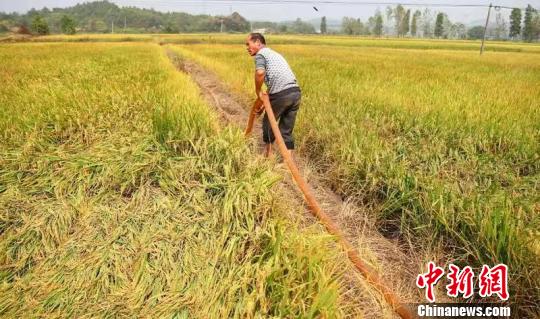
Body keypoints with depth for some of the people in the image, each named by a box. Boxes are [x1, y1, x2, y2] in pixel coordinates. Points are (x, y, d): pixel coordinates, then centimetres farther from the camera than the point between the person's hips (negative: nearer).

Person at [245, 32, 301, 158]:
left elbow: (260, 73, -21)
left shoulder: (260, 54, 2)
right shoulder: (275, 54, 29)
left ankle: (268, 154, 34)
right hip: (295, 92, 7)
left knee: (268, 123, 18)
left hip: (281, 95, -7)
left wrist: (258, 91, -5)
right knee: (287, 130, 14)